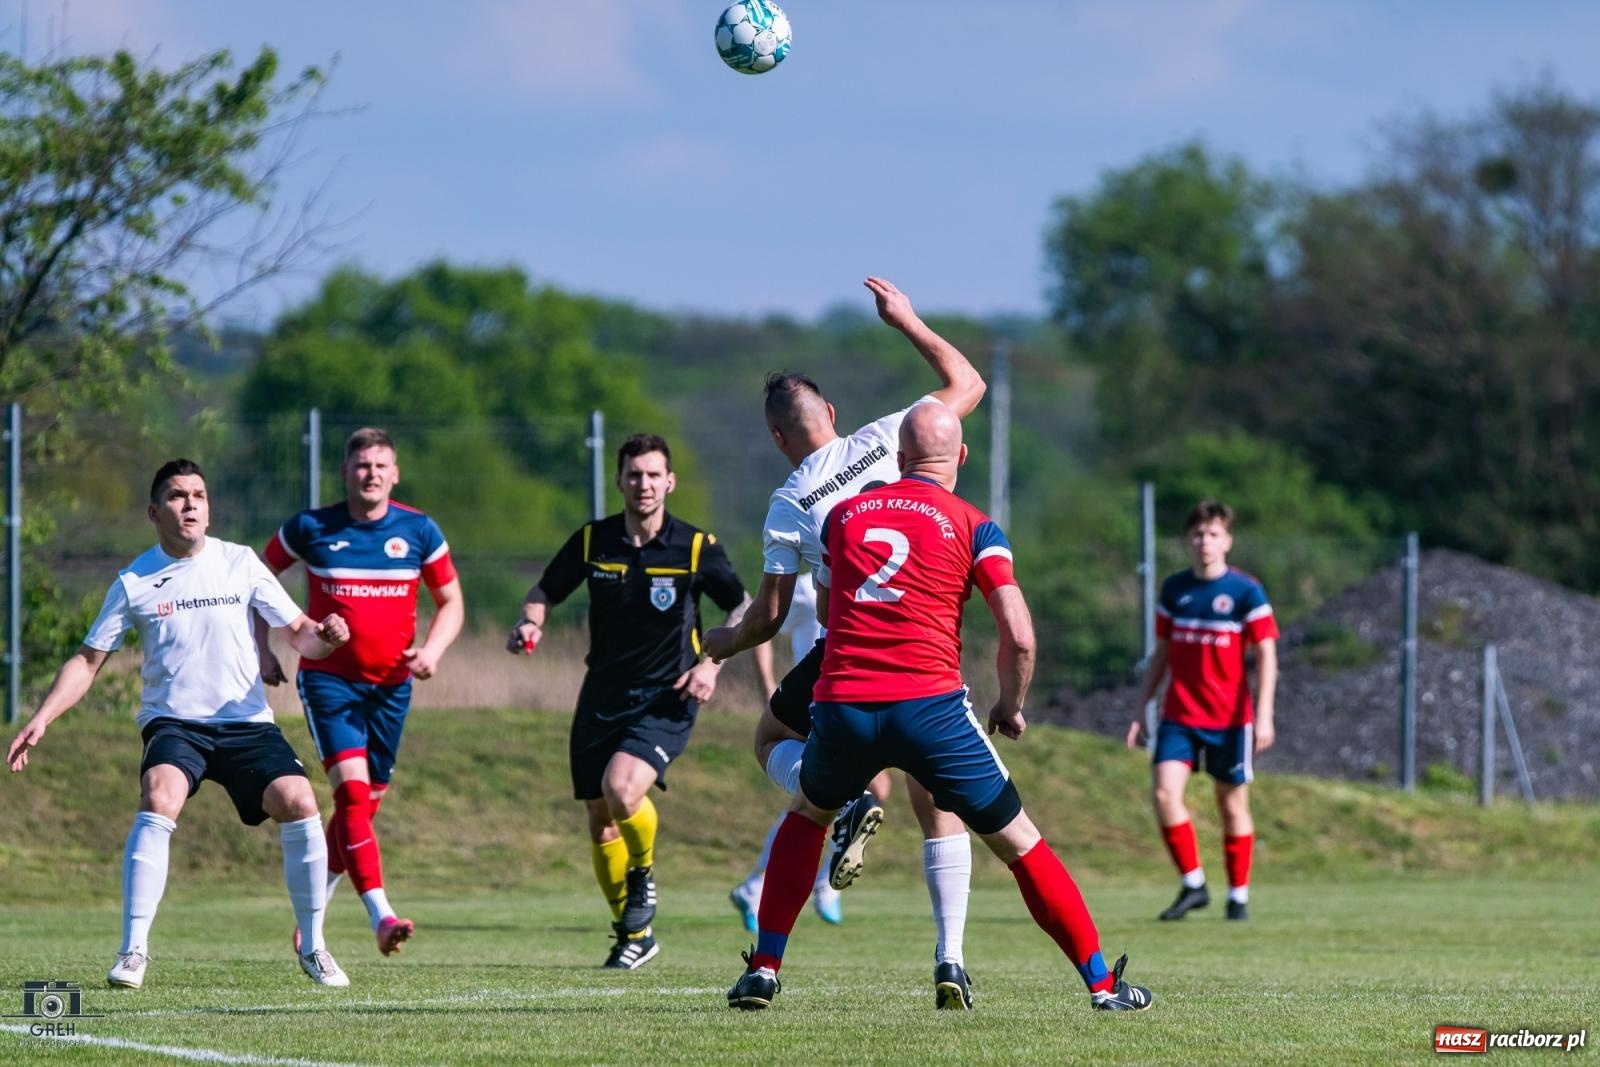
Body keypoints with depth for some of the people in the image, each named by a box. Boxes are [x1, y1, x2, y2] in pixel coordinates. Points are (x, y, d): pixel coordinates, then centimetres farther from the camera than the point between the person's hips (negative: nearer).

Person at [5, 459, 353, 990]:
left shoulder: (240, 563, 3)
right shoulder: (135, 582, 1)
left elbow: (298, 632, 6)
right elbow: (88, 660, 5)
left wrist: (323, 636, -18)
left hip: (246, 722, 1)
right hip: (173, 723, -1)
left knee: (298, 802, -20)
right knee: (158, 800, -31)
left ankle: (312, 948, -2)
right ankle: (133, 951, -26)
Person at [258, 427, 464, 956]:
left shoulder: (418, 531, 1)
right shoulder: (310, 529, -3)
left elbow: (451, 601, 10)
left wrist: (433, 649, -9)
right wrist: (264, 650, 3)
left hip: (391, 684, 3)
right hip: (328, 679, -3)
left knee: (365, 803, 8)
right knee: (353, 789, -20)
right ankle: (381, 916, -28)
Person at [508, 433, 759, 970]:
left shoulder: (696, 547, -6)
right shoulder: (592, 541, 0)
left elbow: (743, 608, 3)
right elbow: (544, 590, 11)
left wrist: (712, 664, -10)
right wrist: (530, 622, -11)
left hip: (666, 699, -4)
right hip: (603, 698, 4)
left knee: (621, 788, -28)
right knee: (600, 823, 6)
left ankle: (643, 875, 3)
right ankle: (633, 934, 25)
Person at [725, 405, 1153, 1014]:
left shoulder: (844, 515, 15)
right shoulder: (974, 527, 5)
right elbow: (1018, 637, -4)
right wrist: (1011, 707, 12)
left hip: (841, 706, 3)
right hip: (931, 706, -3)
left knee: (805, 817, 30)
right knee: (1019, 843, 9)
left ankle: (763, 970, 20)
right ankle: (1101, 983, 9)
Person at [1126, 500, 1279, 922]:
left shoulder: (1245, 591, -4)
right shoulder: (1174, 589, 7)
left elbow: (1266, 654, -5)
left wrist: (1264, 715, -13)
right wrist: (1141, 710, 13)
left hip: (1230, 717, -3)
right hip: (1179, 714, 3)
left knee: (1233, 803, 4)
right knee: (1164, 791, -14)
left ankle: (1239, 895, 18)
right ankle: (1193, 884, -3)